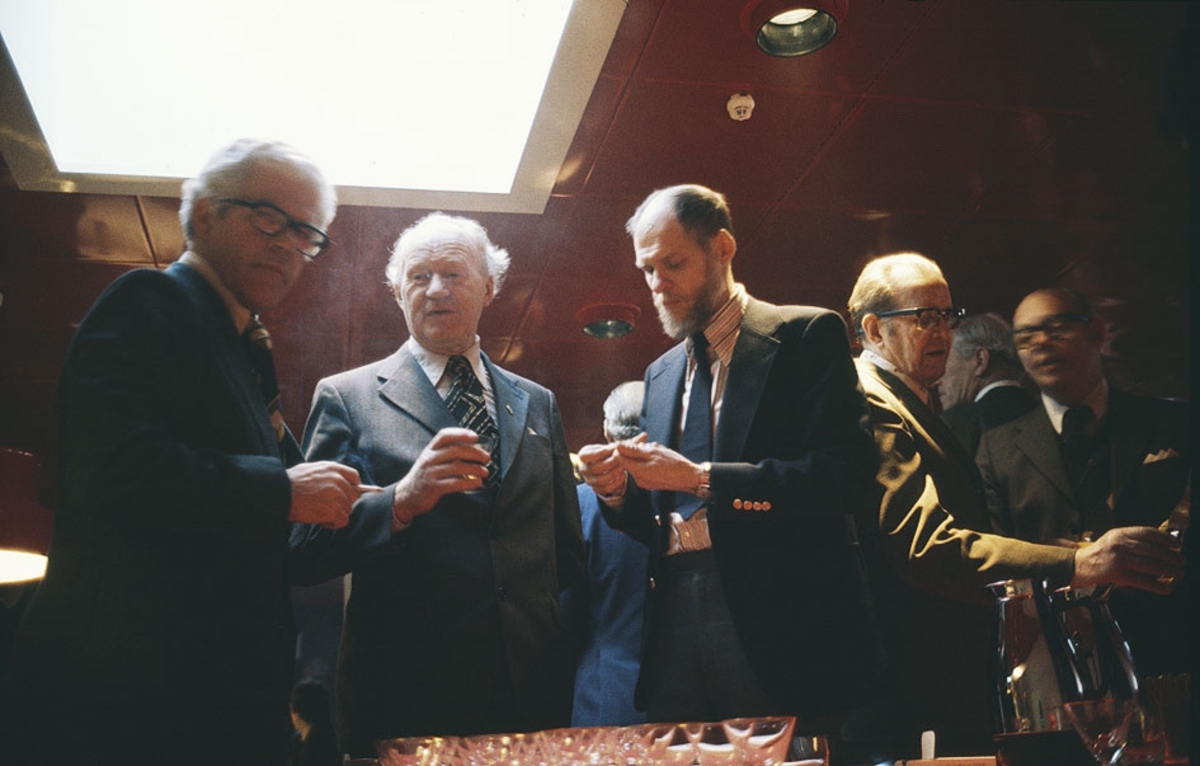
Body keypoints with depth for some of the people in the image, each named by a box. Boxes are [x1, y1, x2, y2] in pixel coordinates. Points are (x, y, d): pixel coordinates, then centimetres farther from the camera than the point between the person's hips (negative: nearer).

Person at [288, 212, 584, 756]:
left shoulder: (538, 404, 12)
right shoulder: (346, 397, 1)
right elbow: (305, 555, -7)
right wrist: (401, 500, -21)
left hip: (534, 688, 3)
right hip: (403, 697, -3)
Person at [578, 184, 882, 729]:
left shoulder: (805, 335, 0)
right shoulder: (660, 375, 19)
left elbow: (846, 470, -13)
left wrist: (702, 478, -16)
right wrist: (617, 492, -2)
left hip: (781, 620, -5)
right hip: (677, 617, 5)